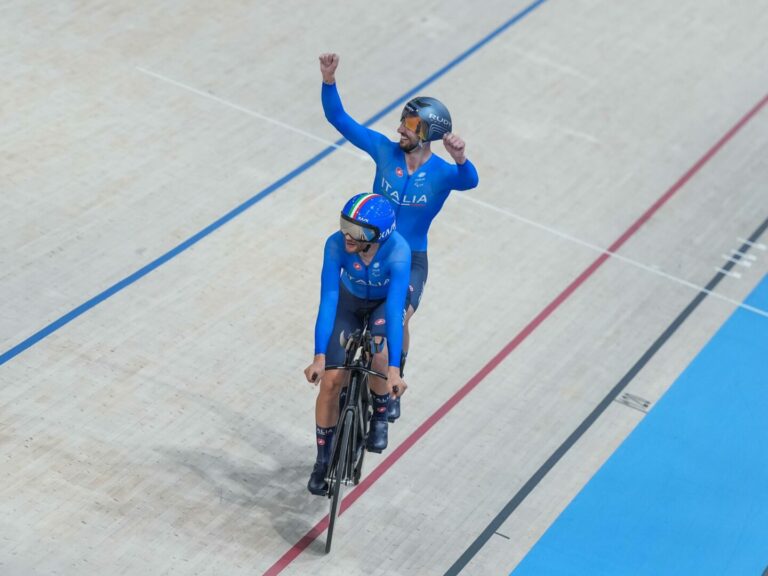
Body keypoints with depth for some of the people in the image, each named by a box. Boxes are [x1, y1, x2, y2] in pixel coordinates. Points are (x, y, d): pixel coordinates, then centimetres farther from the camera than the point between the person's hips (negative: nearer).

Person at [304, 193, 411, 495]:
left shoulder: (397, 251, -39)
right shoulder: (337, 244, -34)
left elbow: (394, 309, -42)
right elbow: (328, 300, -34)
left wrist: (394, 368, -46)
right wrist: (319, 356, -39)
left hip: (385, 301, -1)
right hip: (350, 300, 1)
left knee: (378, 356, -28)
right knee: (330, 381, -8)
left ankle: (379, 418, 5)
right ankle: (323, 460, 11)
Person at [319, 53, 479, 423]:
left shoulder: (443, 173, -14)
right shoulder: (385, 151, -7)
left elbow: (469, 181, -38)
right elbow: (338, 118, -9)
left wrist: (461, 160, -61)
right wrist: (329, 81, -24)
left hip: (410, 260, -2)